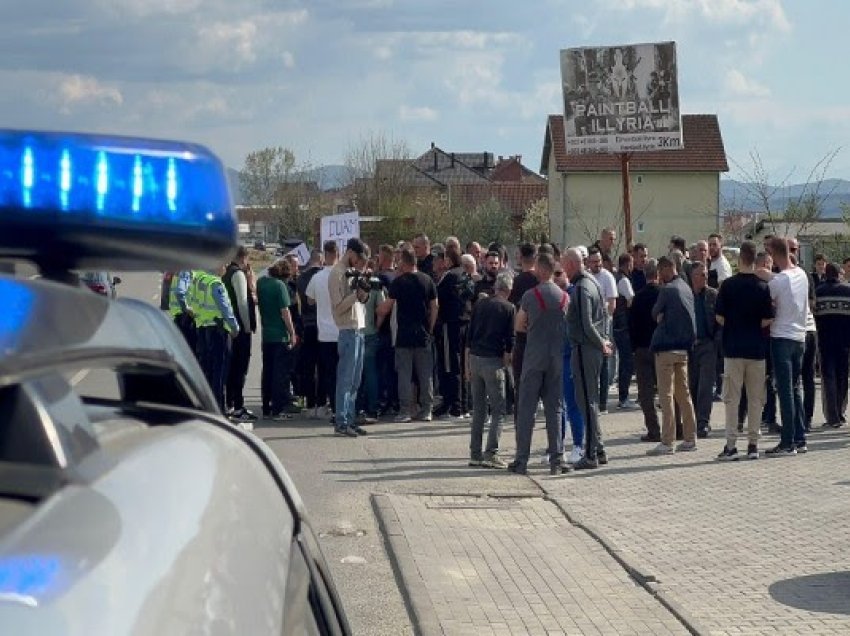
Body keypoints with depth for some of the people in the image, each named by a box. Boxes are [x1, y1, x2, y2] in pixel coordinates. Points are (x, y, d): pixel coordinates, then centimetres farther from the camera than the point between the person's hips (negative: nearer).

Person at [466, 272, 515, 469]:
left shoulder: (480, 305, 10)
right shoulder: (509, 308, -3)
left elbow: (469, 336, 11)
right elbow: (510, 341, -5)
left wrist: (468, 365, 15)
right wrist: (506, 362, 8)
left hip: (475, 358, 5)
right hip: (493, 361, -5)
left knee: (478, 409, 11)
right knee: (498, 410, 0)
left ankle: (475, 454, 11)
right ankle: (491, 453, -7)